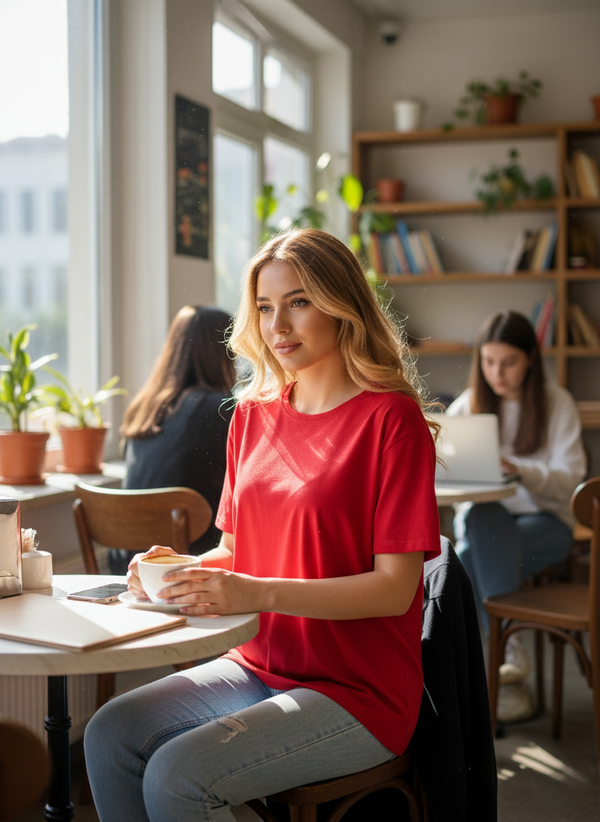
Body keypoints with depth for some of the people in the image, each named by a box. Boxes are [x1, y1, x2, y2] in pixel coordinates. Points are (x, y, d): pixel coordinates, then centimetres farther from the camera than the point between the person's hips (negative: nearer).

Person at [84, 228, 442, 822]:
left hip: (359, 693, -6)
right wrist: (184, 570, -8)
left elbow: (396, 588, -16)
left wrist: (258, 593, -25)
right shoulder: (254, 414, 9)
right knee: (109, 735, -11)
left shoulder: (391, 418, -12)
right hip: (259, 668, 6)